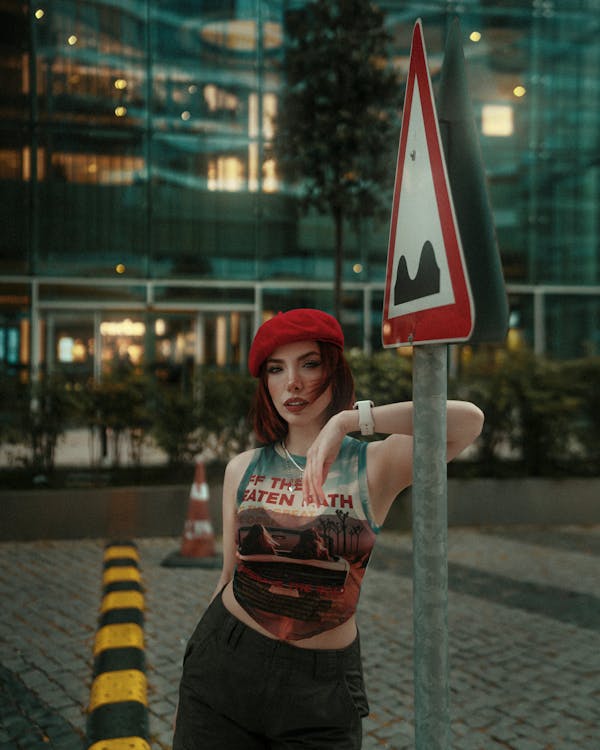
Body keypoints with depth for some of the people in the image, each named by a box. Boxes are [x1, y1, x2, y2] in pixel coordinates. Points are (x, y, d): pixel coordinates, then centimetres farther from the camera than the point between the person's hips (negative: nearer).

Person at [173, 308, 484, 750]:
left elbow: (468, 420, -25)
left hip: (321, 686, -2)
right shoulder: (243, 470, 1)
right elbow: (231, 575, 9)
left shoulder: (375, 466, -8)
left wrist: (348, 420, -32)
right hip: (225, 664, 2)